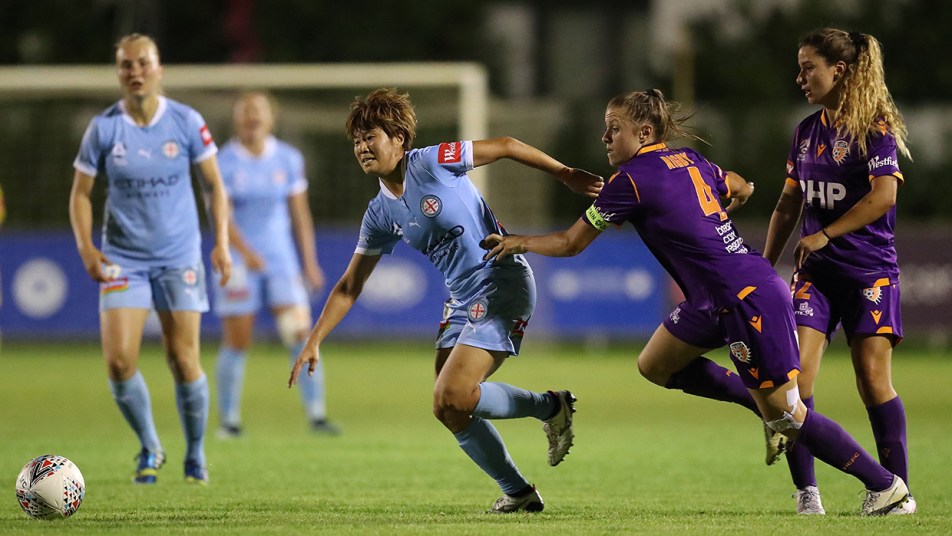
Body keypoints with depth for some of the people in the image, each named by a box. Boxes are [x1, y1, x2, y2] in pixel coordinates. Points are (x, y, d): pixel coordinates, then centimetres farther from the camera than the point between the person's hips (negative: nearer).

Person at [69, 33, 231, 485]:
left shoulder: (186, 122, -4)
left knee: (183, 361, -4)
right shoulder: (103, 128, -4)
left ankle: (195, 455, 16)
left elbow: (214, 184, 5)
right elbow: (80, 193, 4)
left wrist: (221, 242, -5)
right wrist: (85, 247, -11)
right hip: (123, 258, 0)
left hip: (179, 257, 0)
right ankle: (149, 448, 12)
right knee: (119, 360, -11)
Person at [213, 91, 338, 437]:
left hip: (281, 258, 2)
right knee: (237, 342, -1)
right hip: (239, 262, -2)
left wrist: (310, 263, 8)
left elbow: (300, 214, 10)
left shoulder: (288, 159, 6)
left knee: (300, 334, -8)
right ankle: (229, 419, 10)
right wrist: (245, 252, -29)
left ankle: (316, 414, -6)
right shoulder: (225, 163, -5)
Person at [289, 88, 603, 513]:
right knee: (450, 410, 2)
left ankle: (550, 407, 1)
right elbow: (349, 287, 13)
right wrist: (312, 342, 7)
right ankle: (517, 492, 15)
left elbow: (504, 146, -3)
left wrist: (566, 175, 0)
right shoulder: (380, 216, 8)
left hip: (502, 282, -8)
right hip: (462, 300, 8)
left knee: (453, 396, -19)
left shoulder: (433, 163, -11)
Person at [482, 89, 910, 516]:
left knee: (785, 417, -3)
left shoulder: (631, 179, -13)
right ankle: (769, 407, 20)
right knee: (654, 365, 16)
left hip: (749, 299, -9)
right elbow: (741, 189, 29)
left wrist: (518, 243, 11)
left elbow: (571, 243, -4)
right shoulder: (688, 160, 10)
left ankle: (885, 485, 6)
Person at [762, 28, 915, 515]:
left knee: (873, 378, -6)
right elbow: (789, 204, 19)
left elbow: (883, 195, -19)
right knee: (794, 372, -9)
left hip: (869, 269, -5)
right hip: (816, 272, 5)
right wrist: (765, 266, 15)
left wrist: (825, 234, -17)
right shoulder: (807, 132, 12)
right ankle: (806, 491, -5)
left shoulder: (875, 127, -8)